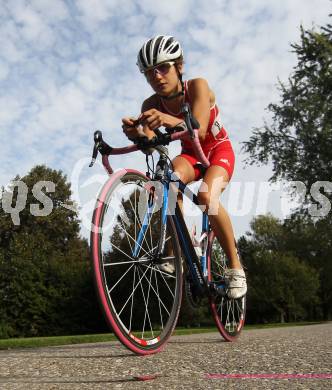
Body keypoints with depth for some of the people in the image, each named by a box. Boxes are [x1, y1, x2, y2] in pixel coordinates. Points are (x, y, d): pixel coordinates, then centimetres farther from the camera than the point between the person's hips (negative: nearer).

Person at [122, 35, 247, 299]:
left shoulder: (197, 86, -23)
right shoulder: (151, 105, -14)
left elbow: (199, 130, -40)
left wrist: (170, 121, -60)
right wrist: (136, 133, -52)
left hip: (219, 151, -3)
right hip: (191, 154, 3)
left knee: (206, 195, -33)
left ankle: (235, 266, -15)